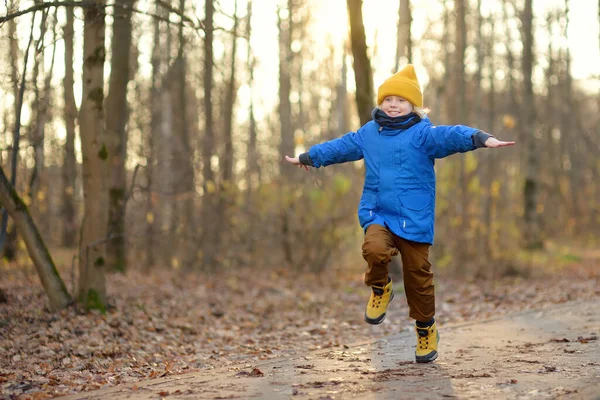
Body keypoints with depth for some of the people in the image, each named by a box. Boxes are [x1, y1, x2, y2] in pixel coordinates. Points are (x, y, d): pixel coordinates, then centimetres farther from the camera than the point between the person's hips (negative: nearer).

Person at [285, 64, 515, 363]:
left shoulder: (423, 133, -5)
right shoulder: (368, 133, 11)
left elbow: (451, 135, -24)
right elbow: (340, 146, 28)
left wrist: (481, 138, -43)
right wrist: (308, 157, 42)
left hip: (413, 219, -3)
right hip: (377, 213, 3)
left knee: (418, 274, 3)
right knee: (375, 249, -29)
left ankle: (426, 330, 25)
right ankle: (380, 288, 4)